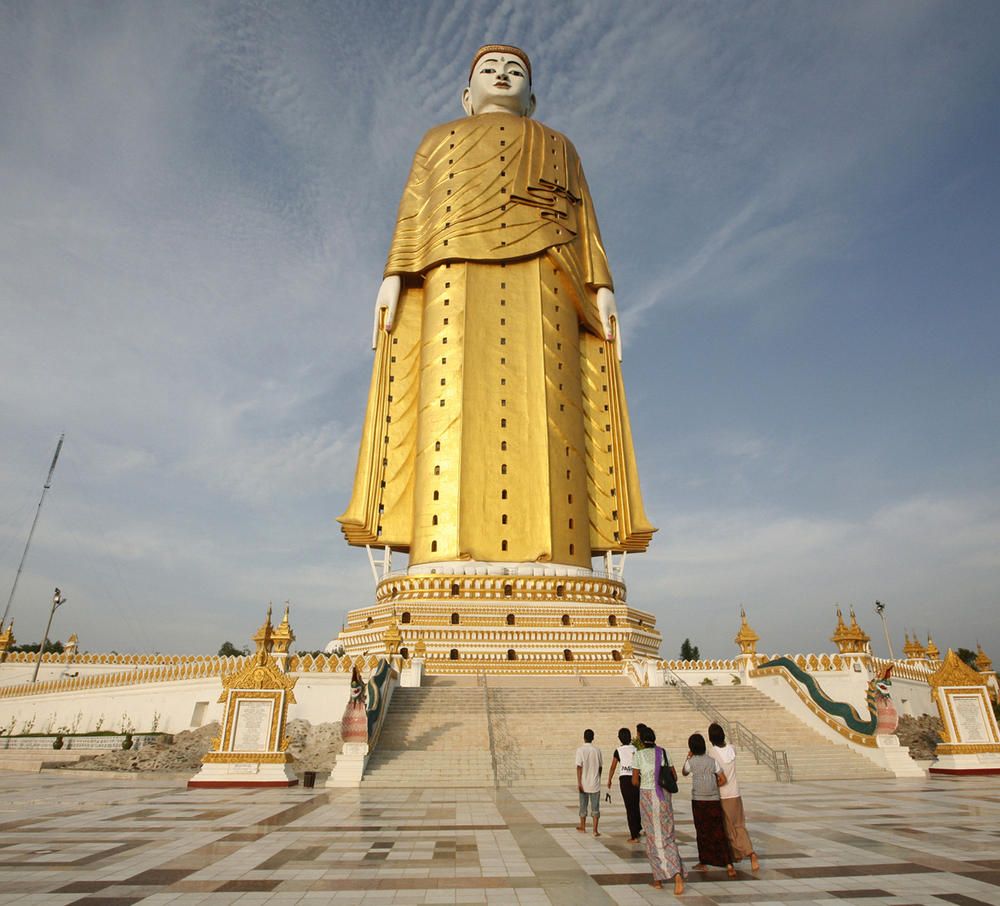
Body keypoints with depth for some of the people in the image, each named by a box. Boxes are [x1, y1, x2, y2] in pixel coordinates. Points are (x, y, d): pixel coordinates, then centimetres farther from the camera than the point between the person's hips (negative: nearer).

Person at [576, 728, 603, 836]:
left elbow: (579, 767, -14)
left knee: (583, 806, 14)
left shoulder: (580, 750, -10)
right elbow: (600, 767, 6)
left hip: (584, 783, -1)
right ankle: (595, 830, 1)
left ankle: (583, 827, 28)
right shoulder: (597, 750, -2)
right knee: (595, 808, 6)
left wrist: (579, 783, -11)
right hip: (595, 784, 1)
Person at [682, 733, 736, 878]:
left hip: (698, 801, -2)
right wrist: (713, 787, 12)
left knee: (702, 832, 12)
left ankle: (703, 863, 21)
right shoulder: (712, 761, -4)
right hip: (714, 801, 2)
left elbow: (684, 773, 13)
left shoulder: (691, 762, -8)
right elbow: (723, 780, -1)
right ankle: (729, 865, 1)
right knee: (719, 834, 7)